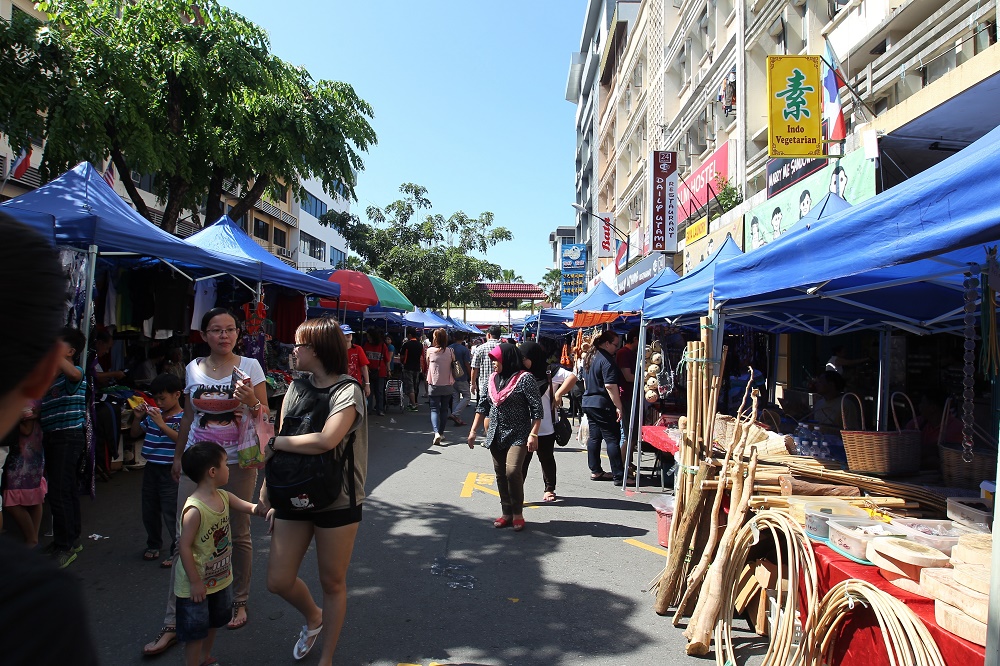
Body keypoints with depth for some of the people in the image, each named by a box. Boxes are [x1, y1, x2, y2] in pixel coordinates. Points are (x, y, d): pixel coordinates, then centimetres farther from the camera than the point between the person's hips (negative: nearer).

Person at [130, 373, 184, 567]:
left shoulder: (183, 418, -12)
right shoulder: (152, 414, 5)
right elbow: (134, 433, 16)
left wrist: (162, 424, -26)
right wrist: (137, 418, -1)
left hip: (170, 470, -7)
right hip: (151, 468, 7)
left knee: (170, 512, -3)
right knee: (149, 511, 18)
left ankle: (177, 551, 11)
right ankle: (153, 544, 37)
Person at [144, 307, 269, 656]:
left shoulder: (250, 366, -3)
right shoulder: (193, 368, 6)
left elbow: (265, 416, -3)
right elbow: (188, 416, 17)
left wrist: (252, 401, -23)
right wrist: (178, 455, 20)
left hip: (238, 463, -2)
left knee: (238, 535, 8)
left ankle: (240, 602, 28)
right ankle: (172, 622, 10)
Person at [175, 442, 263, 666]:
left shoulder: (224, 496, -7)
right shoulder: (194, 509, -32)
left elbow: (251, 508, 3)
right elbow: (184, 547, -27)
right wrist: (195, 582, -22)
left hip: (221, 578, 9)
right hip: (198, 584, -9)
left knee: (213, 623, 27)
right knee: (195, 631, 9)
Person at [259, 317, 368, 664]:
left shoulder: (347, 391, -14)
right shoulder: (297, 388, 6)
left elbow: (326, 440, -30)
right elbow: (283, 439, 9)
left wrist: (275, 443, -16)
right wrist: (269, 487, 5)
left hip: (337, 501, -6)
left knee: (332, 583, 8)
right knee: (278, 581, 8)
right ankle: (313, 617, 40)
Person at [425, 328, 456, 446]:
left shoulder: (430, 351, -8)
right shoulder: (450, 351, -6)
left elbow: (427, 366, 5)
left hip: (434, 385, -2)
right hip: (447, 385, 2)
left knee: (434, 409, 1)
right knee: (444, 409, 15)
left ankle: (436, 433, -19)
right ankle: (441, 433, 21)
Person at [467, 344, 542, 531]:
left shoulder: (524, 378, -10)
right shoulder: (493, 379, 10)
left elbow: (537, 409, -12)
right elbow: (482, 406, 15)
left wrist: (533, 434, -19)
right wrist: (473, 431, 13)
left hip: (518, 436, -6)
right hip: (496, 436, 6)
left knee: (513, 471, -17)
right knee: (501, 475, 9)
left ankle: (518, 513, 0)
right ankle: (506, 513, 20)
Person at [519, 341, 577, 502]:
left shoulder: (549, 372, -7)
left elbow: (572, 377, -14)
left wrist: (558, 394, -18)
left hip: (546, 428, -3)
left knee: (547, 459, 13)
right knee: (521, 460, 2)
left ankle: (549, 489, 30)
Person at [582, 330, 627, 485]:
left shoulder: (589, 357, 11)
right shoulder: (606, 359, -17)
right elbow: (610, 385, -23)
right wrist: (618, 406, -20)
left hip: (588, 402, 9)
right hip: (603, 404, -9)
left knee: (594, 437, 13)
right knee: (613, 439, -4)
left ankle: (595, 471, 19)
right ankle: (619, 476, -2)